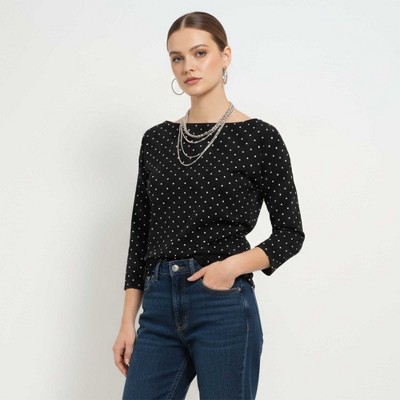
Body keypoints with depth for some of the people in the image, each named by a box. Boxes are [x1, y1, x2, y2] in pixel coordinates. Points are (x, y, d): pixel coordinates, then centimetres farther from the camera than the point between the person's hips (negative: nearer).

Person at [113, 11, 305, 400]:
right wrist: (127, 321, 7)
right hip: (159, 309, 5)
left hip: (224, 307, -4)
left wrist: (234, 265, -18)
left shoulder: (259, 137, -3)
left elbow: (290, 232, 0)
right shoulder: (156, 138, 10)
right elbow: (140, 232, 12)